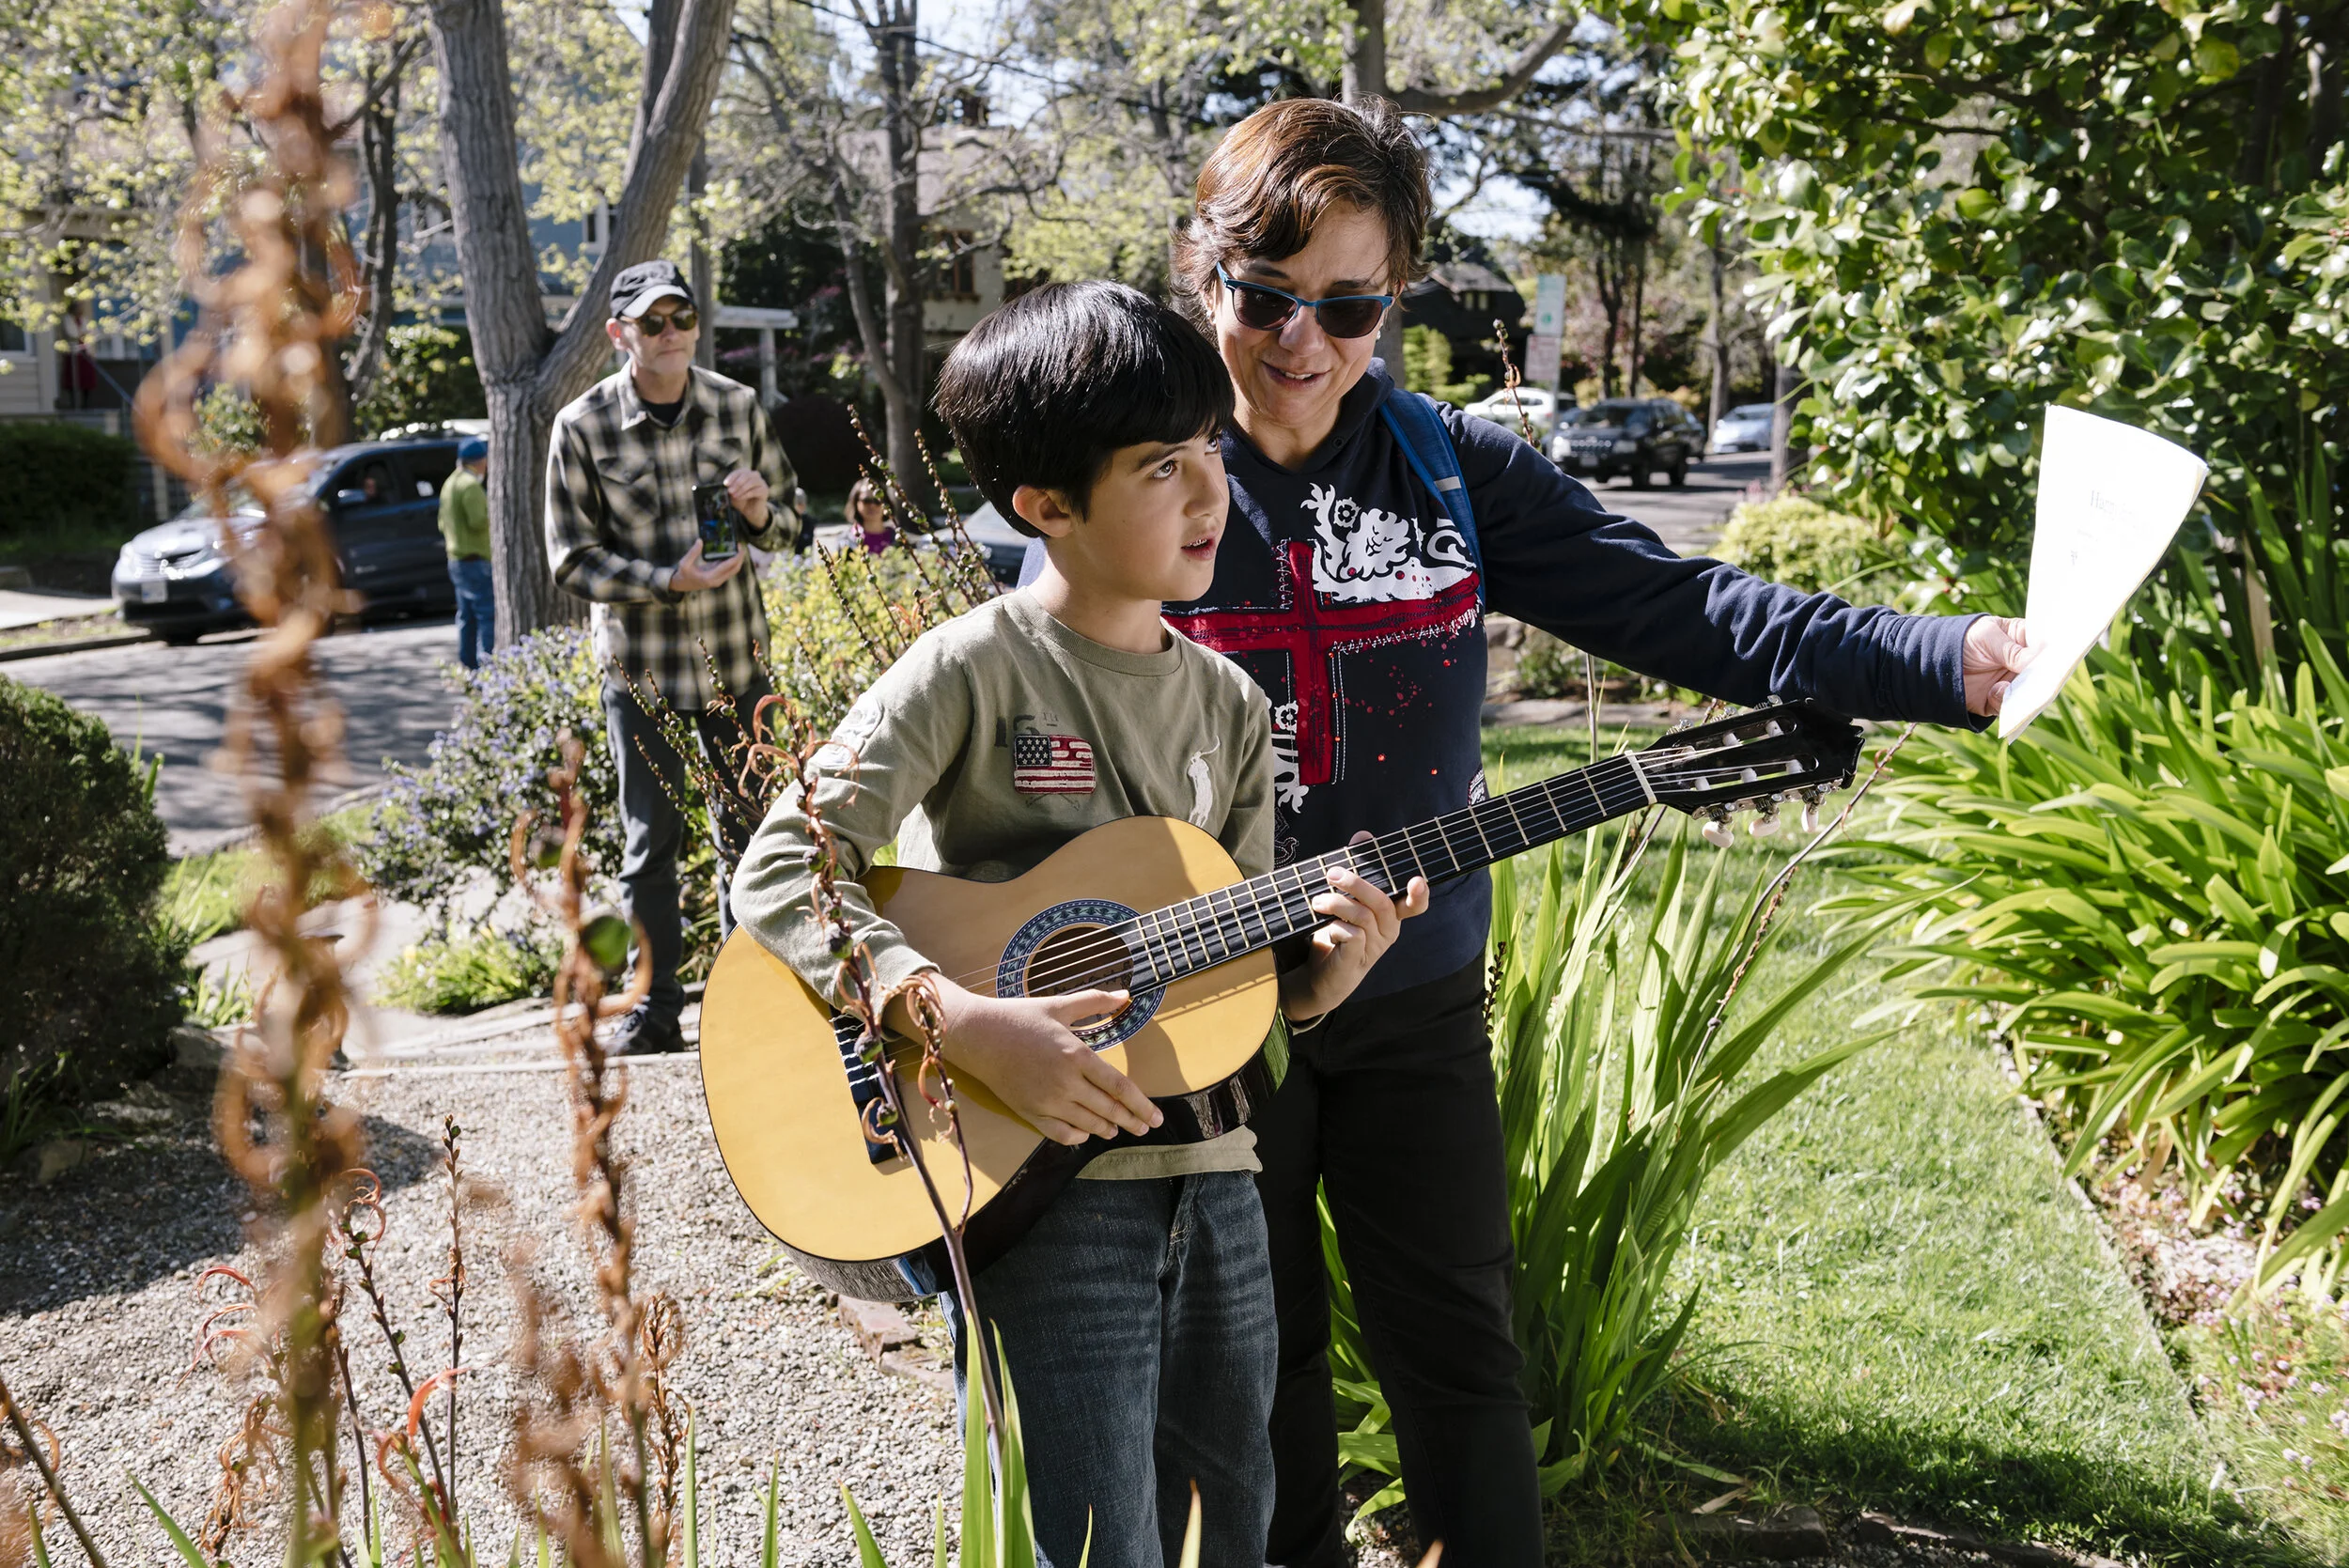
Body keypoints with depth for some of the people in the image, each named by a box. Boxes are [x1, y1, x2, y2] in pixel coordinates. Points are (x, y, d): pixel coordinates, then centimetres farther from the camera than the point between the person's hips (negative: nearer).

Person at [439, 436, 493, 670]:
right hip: (475, 560, -10)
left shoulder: (450, 483, 17)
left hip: (456, 560, 10)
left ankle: (467, 664, 13)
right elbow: (478, 521, -22)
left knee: (467, 616, 12)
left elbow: (443, 524, 21)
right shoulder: (471, 486, -14)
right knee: (488, 615, -11)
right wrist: (492, 506, -7)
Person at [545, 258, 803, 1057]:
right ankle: (655, 1006, 16)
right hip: (638, 664, -2)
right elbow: (572, 560, -7)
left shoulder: (739, 406, 0)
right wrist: (668, 581, -21)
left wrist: (760, 512, -14)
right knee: (651, 838, 4)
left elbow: (788, 519, 10)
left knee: (744, 827, 11)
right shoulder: (581, 427, -8)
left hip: (734, 653, 2)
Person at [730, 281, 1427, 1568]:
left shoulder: (1229, 703, 8)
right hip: (1043, 1182, -6)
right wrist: (970, 1026, -28)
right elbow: (780, 876, -17)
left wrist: (1320, 969, -10)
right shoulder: (975, 669, -11)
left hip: (1212, 1172, 6)